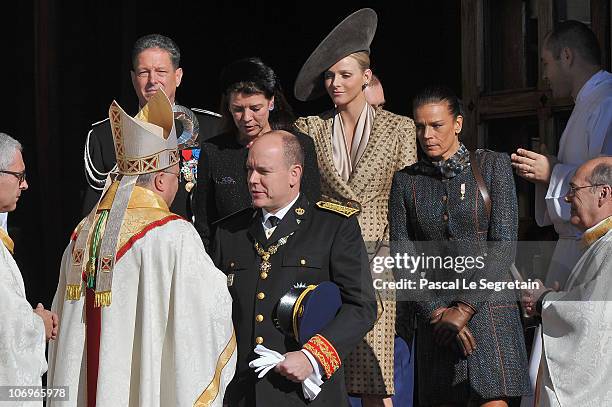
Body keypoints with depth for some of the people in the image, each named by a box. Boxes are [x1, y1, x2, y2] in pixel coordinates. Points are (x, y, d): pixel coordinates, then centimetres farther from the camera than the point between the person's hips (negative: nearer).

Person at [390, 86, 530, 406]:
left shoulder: (493, 166, 1)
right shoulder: (405, 181, 8)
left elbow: (504, 247, -6)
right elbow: (402, 259, 4)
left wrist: (464, 309, -12)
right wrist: (436, 312, -8)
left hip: (488, 307, -2)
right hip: (434, 313, 3)